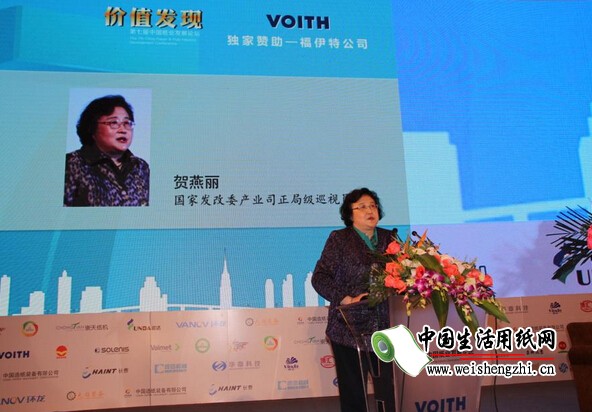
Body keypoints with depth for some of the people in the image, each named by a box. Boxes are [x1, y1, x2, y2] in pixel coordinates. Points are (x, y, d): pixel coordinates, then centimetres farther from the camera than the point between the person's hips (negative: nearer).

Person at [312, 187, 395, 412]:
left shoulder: (389, 238, 12)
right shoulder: (339, 239, 2)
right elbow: (319, 277, -3)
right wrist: (345, 299, -13)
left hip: (385, 328, 3)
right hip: (350, 328, -2)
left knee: (390, 391, 5)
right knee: (353, 393, 7)